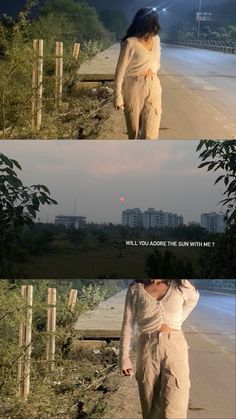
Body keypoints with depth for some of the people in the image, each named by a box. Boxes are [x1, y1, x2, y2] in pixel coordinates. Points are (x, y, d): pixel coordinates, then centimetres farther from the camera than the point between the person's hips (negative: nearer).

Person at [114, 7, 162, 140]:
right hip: (135, 89, -4)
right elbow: (120, 70, -10)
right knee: (134, 131, 9)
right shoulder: (130, 43, -13)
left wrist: (152, 70, 5)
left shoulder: (155, 39, 5)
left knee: (150, 134, -7)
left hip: (153, 89, 4)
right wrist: (118, 96, -12)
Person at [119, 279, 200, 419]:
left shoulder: (179, 285, 1)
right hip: (148, 350, 1)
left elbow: (193, 297, 24)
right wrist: (125, 356, 2)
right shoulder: (135, 289, 2)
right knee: (151, 407, 7)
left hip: (175, 348, -1)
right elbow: (128, 325, 5)